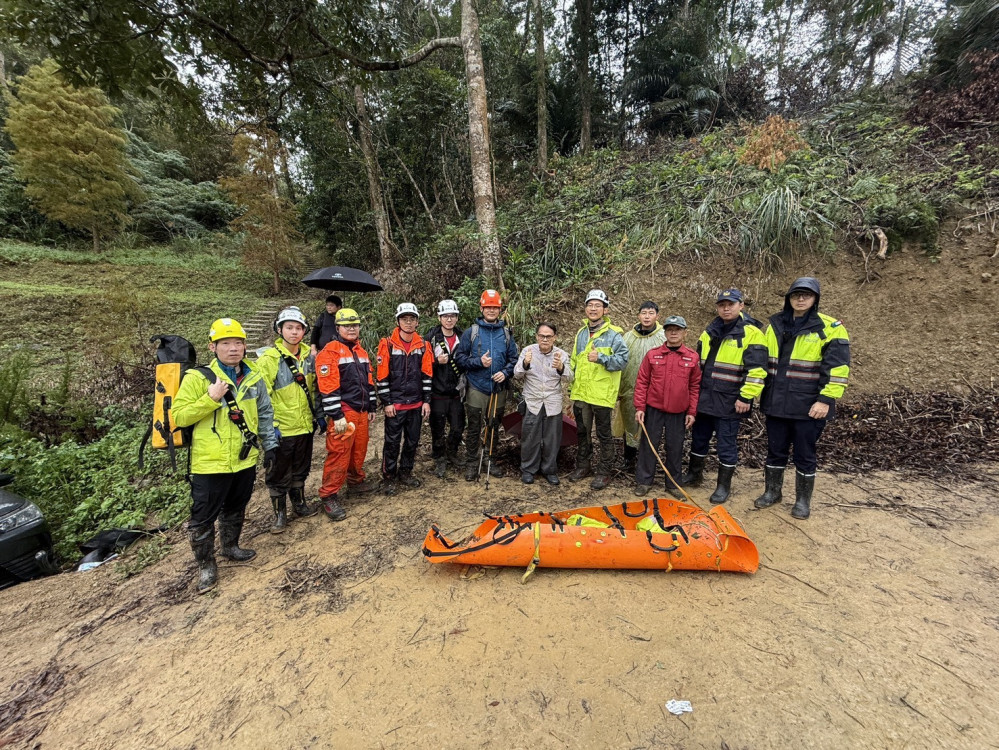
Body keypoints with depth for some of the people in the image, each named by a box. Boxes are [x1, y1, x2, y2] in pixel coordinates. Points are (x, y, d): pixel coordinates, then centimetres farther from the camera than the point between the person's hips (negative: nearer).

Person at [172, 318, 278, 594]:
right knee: (203, 518, 8)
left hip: (245, 460, 4)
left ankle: (231, 547, 43)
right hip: (210, 464, -4)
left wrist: (269, 446, 9)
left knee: (236, 510, 22)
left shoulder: (254, 377, 2)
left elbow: (264, 414, 10)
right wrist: (210, 399, -24)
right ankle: (206, 565, 27)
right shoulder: (197, 377, -11)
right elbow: (179, 417, -12)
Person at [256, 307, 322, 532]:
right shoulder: (268, 359, -13)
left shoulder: (309, 356, 4)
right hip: (281, 429, -5)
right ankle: (280, 514, 26)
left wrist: (318, 413, 13)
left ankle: (299, 504, 38)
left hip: (305, 426, 5)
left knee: (300, 470, 20)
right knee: (279, 475, 10)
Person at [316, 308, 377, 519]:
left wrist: (371, 407, 19)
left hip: (361, 412, 8)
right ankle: (329, 496, 7)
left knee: (359, 450, 17)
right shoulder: (330, 352, -10)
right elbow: (328, 388, -16)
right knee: (339, 454, -4)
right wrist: (337, 416, -19)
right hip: (343, 413, -7)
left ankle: (356, 481, 37)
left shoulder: (361, 351, 16)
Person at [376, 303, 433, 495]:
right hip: (395, 404, -4)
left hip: (416, 404, 4)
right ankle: (389, 478, 18)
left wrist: (426, 401, 2)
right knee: (392, 442, 4)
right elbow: (382, 376, -7)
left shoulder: (423, 346, 4)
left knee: (412, 441, 13)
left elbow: (427, 376, 6)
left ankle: (405, 473, 30)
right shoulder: (387, 345, -6)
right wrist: (386, 402, -9)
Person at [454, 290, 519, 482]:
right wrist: (478, 362, -16)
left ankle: (489, 460, 31)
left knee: (493, 427, 15)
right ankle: (471, 464, 19)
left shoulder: (506, 333, 5)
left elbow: (513, 359, 7)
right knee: (473, 429, 5)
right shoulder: (471, 332, -2)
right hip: (476, 388, -3)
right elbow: (459, 357, -4)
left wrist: (505, 373, -10)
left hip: (499, 389, 3)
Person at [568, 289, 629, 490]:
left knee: (604, 434, 6)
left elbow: (623, 359, -13)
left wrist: (601, 358, -26)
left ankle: (604, 472, 20)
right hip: (580, 393, 6)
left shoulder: (613, 334, -6)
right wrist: (571, 388, 16)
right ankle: (582, 466, 32)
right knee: (582, 431, 16)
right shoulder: (581, 333, 12)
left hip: (602, 394, -6)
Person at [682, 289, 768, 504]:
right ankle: (694, 473, 35)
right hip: (704, 398, 6)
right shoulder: (710, 332, 11)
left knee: (726, 445, 5)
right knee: (699, 438, 17)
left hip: (730, 403, -6)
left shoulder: (751, 333, -9)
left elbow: (757, 369, -14)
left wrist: (746, 397, -16)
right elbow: (697, 363, 19)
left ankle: (724, 485, 20)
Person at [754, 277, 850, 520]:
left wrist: (825, 399, -17)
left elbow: (837, 368, -10)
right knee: (775, 451, 15)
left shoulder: (829, 328, -6)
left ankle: (803, 500, 26)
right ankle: (772, 491, 31)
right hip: (776, 403, 4)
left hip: (808, 406, -4)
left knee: (805, 455, 9)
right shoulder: (775, 325, 8)